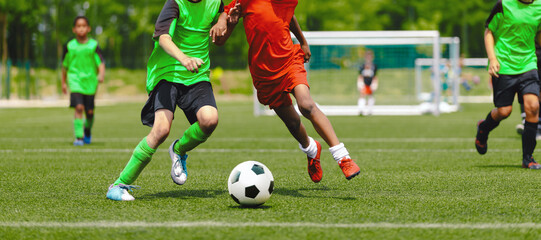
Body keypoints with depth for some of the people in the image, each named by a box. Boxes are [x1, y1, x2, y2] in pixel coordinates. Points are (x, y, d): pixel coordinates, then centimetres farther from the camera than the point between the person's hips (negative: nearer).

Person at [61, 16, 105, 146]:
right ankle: (78, 137, -16)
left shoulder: (93, 45, 0)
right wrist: (64, 82, 20)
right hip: (75, 81, -1)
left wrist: (101, 74, -26)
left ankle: (87, 132, 35)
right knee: (79, 107, -17)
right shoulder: (70, 46, 4)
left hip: (90, 81, 1)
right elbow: (65, 65, 15)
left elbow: (101, 62, -7)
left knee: (89, 111, 6)